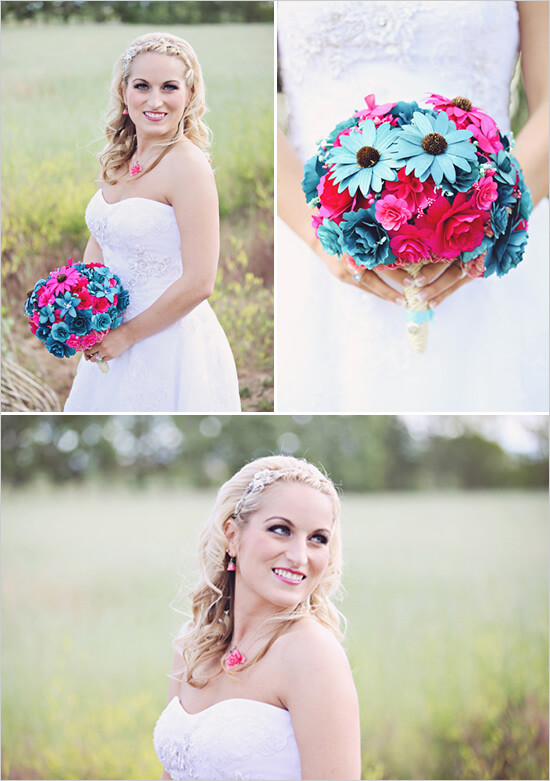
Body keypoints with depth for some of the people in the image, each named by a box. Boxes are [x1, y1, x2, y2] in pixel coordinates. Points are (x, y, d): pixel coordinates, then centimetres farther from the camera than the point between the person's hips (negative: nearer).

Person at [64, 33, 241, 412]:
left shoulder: (188, 165, -19)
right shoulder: (120, 160, 4)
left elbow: (198, 284, -22)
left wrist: (126, 335, -14)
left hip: (171, 343, -7)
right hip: (114, 340, 7)